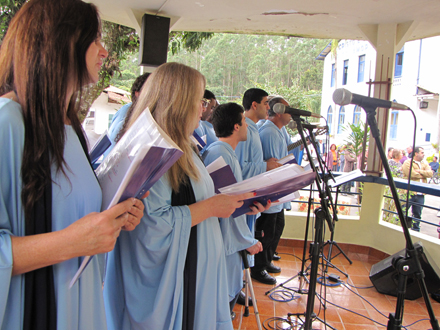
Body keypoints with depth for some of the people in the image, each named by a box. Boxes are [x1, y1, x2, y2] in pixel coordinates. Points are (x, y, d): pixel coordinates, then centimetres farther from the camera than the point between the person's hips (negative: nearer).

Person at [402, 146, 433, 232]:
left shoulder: (424, 163, 15)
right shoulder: (408, 162, -5)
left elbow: (430, 173, 0)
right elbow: (413, 175, -17)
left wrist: (420, 171, -11)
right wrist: (424, 174, -1)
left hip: (420, 193, 6)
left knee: (417, 214, 12)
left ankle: (415, 230, 21)